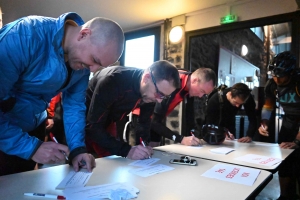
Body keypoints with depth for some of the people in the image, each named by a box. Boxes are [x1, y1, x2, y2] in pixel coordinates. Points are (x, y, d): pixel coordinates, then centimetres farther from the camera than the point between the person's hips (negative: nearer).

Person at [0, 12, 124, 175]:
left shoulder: (83, 61, -11)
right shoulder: (24, 35, -30)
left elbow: (75, 104, -6)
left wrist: (77, 148, -14)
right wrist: (31, 147, -31)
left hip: (33, 126, 5)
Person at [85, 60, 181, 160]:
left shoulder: (150, 92, -17)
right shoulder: (112, 81, -36)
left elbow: (144, 121, -3)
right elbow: (93, 126, -35)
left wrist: (145, 146, -18)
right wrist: (126, 150, -42)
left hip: (106, 124, 5)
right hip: (85, 123, -5)